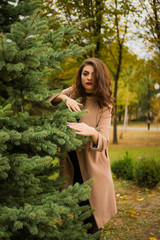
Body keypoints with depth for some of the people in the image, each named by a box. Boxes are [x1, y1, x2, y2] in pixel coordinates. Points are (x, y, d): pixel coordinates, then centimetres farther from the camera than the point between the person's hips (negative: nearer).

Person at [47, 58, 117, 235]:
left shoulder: (104, 104, -9)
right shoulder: (72, 92, 2)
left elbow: (103, 141, -22)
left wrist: (92, 132, -45)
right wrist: (63, 98, -24)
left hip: (91, 165, -3)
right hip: (70, 163, 3)